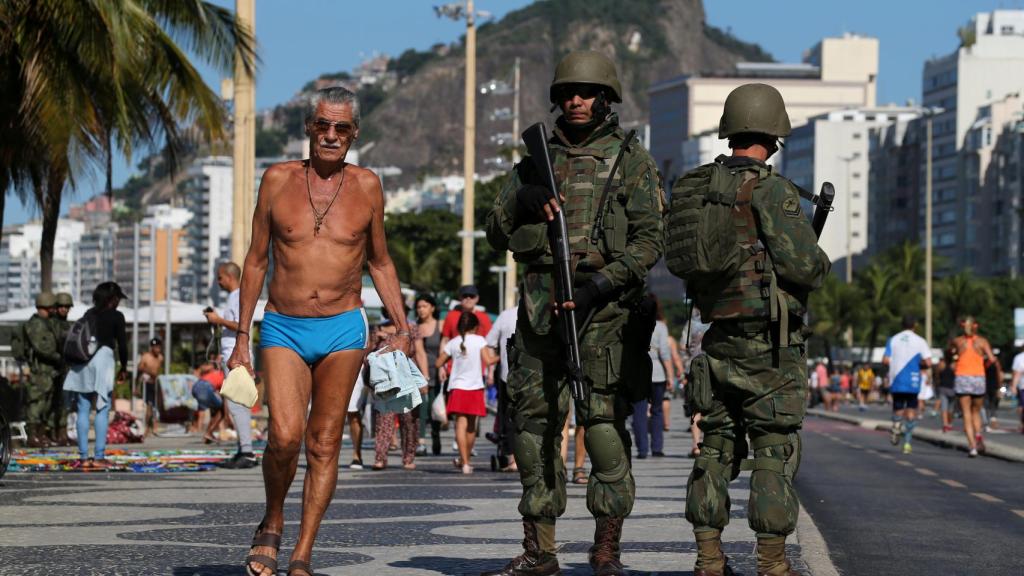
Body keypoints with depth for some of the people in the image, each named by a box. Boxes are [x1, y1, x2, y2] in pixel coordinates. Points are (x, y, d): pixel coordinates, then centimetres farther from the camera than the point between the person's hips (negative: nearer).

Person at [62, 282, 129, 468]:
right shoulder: (116, 316, 3)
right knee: (102, 409, -2)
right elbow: (122, 344, 0)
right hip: (103, 358, -5)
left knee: (83, 409, 5)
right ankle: (99, 457, -7)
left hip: (81, 359, 5)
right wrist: (124, 367, 12)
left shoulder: (89, 314, 16)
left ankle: (83, 457, 3)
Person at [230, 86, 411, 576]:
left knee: (324, 444, 0)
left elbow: (380, 263, 16)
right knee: (285, 436, -17)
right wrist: (241, 337, 8)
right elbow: (256, 260, 10)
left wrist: (401, 328, 6)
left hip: (342, 331, 1)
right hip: (283, 329, -1)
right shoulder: (278, 180, 3)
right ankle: (271, 525, 9)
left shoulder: (366, 186, 4)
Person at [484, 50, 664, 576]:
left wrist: (600, 285, -16)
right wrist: (521, 200, -6)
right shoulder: (537, 159, 15)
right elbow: (497, 235, 15)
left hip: (605, 306, -4)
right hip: (540, 305, 4)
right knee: (534, 423, 3)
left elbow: (650, 240, -4)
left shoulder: (631, 160, 3)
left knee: (604, 424, -9)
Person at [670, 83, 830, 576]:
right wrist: (821, 265, 5)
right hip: (769, 343, -6)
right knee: (775, 451, 0)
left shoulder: (695, 188, 7)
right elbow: (803, 265, -17)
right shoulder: (773, 190, -13)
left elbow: (680, 260, 15)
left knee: (716, 448, 12)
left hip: (718, 338, 6)